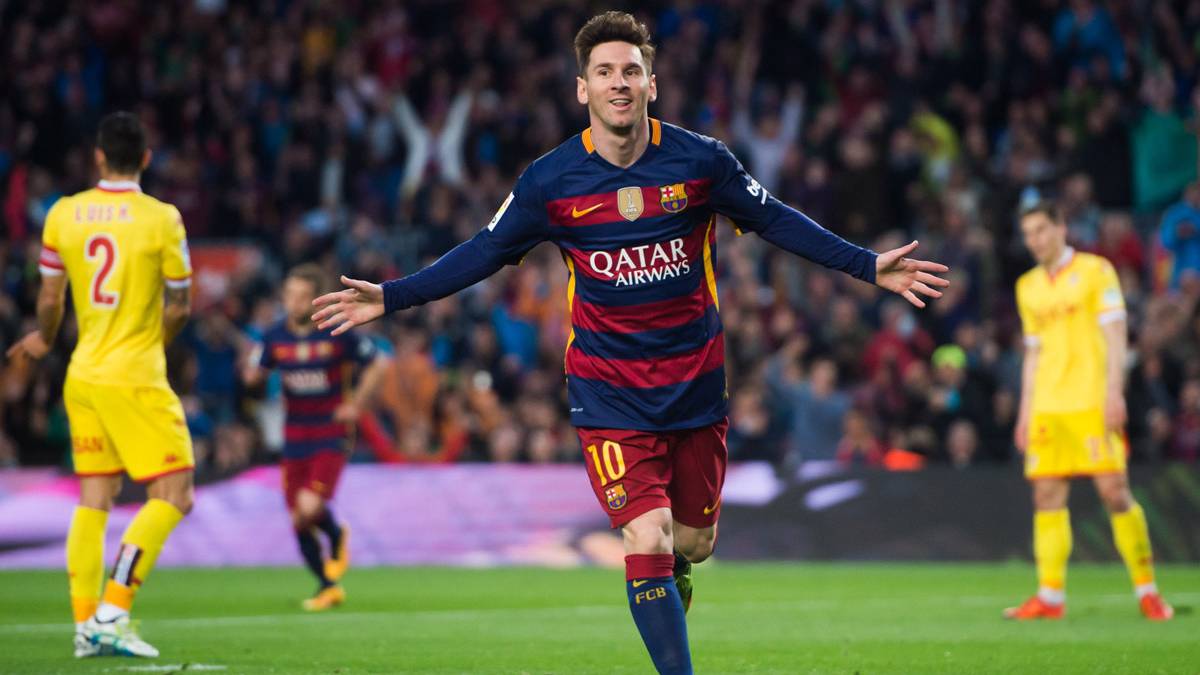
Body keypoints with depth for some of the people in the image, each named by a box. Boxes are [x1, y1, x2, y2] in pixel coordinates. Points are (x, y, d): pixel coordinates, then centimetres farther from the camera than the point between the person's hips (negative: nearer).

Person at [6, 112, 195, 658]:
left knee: (93, 498, 10)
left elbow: (49, 299, 9)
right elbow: (181, 305, -3)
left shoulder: (62, 214, 2)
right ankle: (112, 613, -12)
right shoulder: (161, 218, -10)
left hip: (83, 376, 6)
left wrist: (43, 340, 31)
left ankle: (86, 624, 6)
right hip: (137, 378, -6)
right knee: (173, 495, -3)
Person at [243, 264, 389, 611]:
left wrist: (355, 405, -5)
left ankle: (337, 536, 13)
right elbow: (252, 376, 3)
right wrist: (254, 370, -21)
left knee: (310, 507, -23)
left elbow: (378, 363, 0)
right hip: (295, 436, 4)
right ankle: (327, 587, 26)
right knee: (298, 520, 5)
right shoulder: (275, 337, -1)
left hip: (332, 435, -4)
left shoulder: (337, 333, -10)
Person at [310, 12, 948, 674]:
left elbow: (777, 221, 6)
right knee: (648, 543, -15)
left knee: (692, 543, 11)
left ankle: (670, 582, 48)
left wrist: (869, 266, 3)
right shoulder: (551, 180, -7)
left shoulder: (700, 160, -6)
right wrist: (390, 297, -2)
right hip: (608, 391, -2)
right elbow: (484, 252, 4)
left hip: (696, 383, 2)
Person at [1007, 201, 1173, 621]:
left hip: (1092, 402, -5)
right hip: (1047, 408, 5)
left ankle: (1147, 590, -2)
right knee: (1047, 497, -2)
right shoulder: (1028, 287, 18)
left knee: (1114, 492, -9)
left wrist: (1114, 390, -14)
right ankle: (1050, 596, 0)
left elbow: (1115, 333, -4)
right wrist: (1025, 412, 15)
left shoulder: (1095, 270, 2)